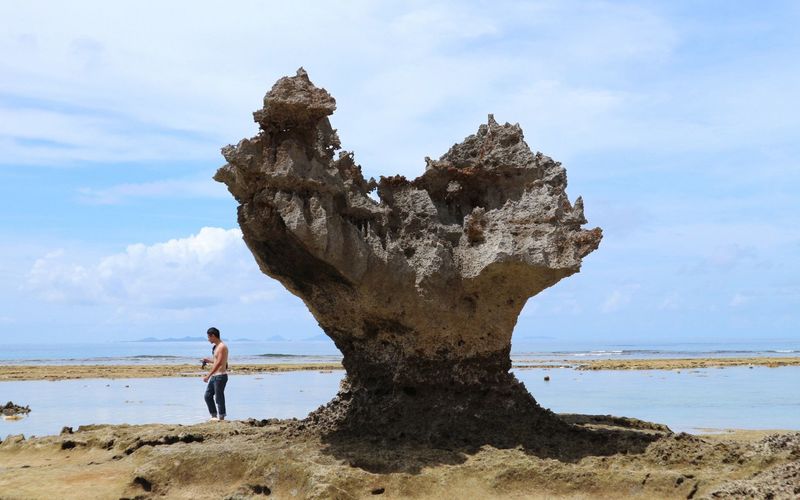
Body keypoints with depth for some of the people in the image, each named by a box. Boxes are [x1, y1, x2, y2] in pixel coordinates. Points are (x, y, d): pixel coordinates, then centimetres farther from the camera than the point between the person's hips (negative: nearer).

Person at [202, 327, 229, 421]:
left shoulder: (222, 347, -16)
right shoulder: (216, 346, 15)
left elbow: (219, 363, -23)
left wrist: (208, 376, -25)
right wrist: (209, 361, 18)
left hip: (220, 376, -10)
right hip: (214, 376, 10)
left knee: (219, 398, -3)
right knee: (208, 396, 13)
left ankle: (221, 418, 4)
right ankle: (214, 416, 21)